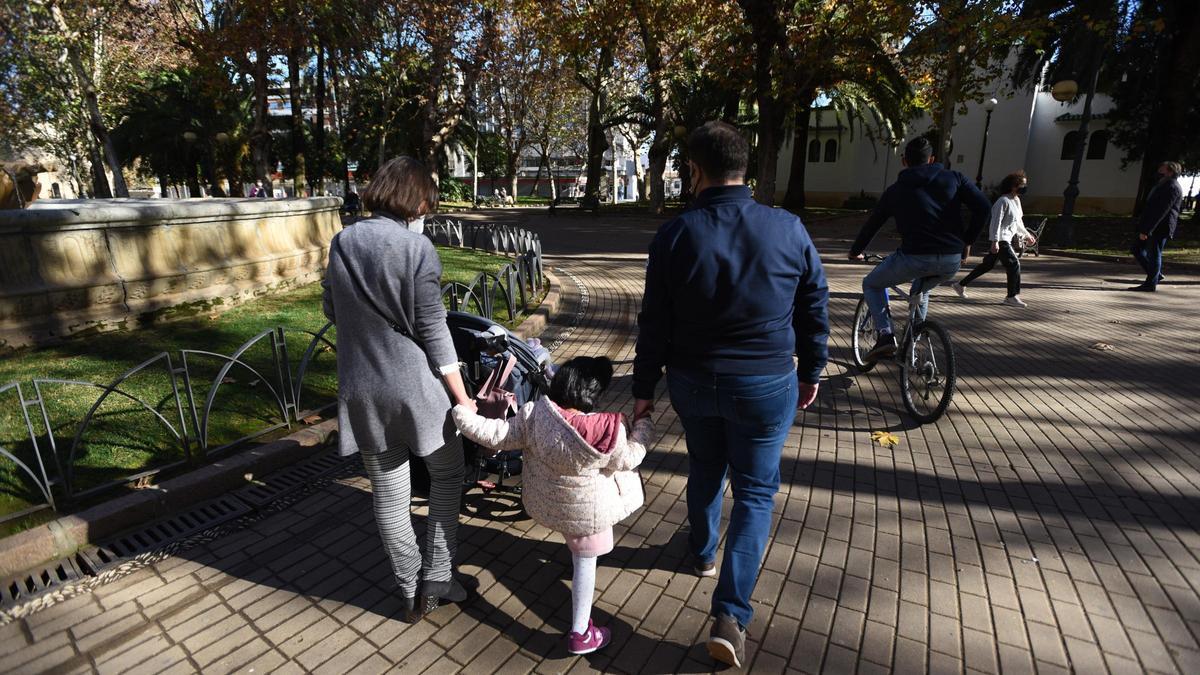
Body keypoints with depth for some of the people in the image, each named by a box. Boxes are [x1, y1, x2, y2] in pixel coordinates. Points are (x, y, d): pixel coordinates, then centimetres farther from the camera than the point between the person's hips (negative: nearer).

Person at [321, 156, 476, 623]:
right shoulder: (416, 247, -13)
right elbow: (433, 330, -14)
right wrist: (462, 398, -8)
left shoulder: (342, 243, 2)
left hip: (360, 391, 5)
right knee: (447, 473, 19)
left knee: (388, 495, 15)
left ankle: (412, 594, 29)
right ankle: (436, 578, 22)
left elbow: (332, 311, 12)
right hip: (413, 386, -4)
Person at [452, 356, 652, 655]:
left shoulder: (534, 414, -25)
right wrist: (644, 426, 6)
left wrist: (462, 414, 0)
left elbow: (497, 437, -15)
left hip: (544, 503, 3)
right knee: (585, 562, 17)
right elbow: (628, 458, -10)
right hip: (589, 510, -3)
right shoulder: (609, 431, -29)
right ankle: (580, 634, 31)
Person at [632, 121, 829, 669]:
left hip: (693, 382, 1)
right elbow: (814, 309, 1)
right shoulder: (789, 229, -7)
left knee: (704, 468, 25)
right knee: (755, 492, 11)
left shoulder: (675, 235, -10)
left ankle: (702, 552, 48)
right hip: (766, 386, -1)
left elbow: (654, 323, -6)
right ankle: (730, 617, 7)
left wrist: (643, 387, 5)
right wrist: (811, 372, 15)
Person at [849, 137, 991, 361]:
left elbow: (872, 224, 16)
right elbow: (983, 207, 2)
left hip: (914, 258, -4)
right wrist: (966, 241, 14)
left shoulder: (895, 190, 11)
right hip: (952, 262, 4)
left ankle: (885, 335, 0)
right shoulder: (954, 178, 13)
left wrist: (855, 251, 32)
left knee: (871, 285, 20)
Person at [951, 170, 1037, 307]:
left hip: (1006, 239, 10)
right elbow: (996, 222, -20)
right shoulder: (1003, 201, -15)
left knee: (988, 265, 13)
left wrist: (1027, 235, 27)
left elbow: (1018, 222, 26)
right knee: (1014, 264, -9)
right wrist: (995, 241, -25)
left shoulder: (1016, 200, 15)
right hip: (1000, 239, -10)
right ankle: (1012, 296, 0)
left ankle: (961, 285, 19)